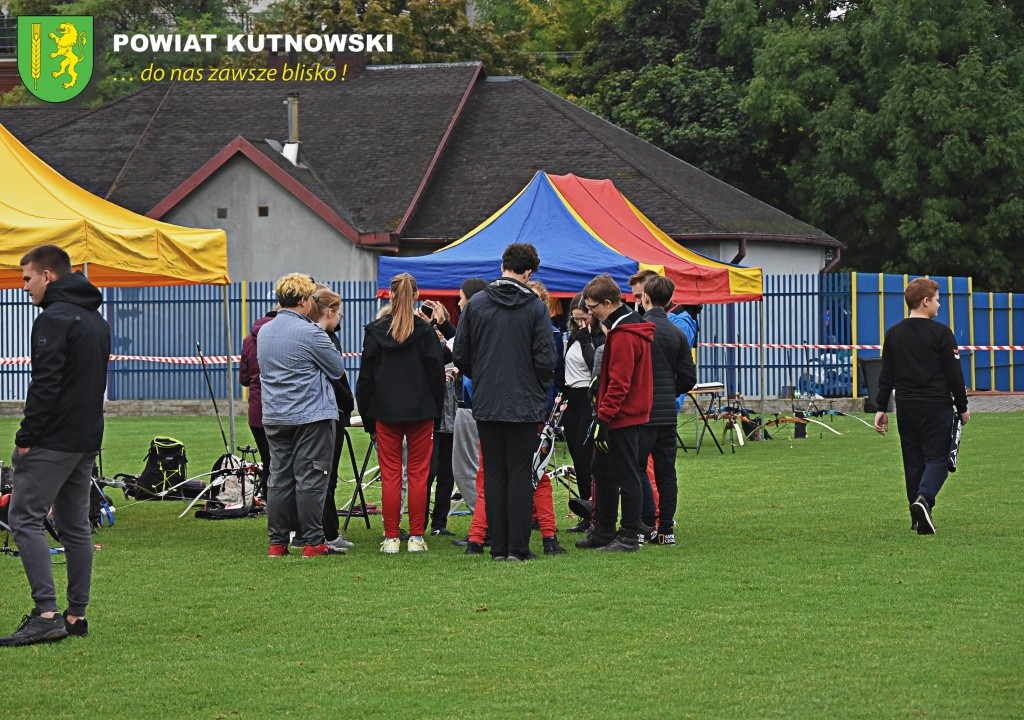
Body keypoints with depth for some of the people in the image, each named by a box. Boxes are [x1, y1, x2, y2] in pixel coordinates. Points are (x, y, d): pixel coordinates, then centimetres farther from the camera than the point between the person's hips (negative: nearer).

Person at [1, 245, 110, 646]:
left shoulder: (54, 319, -13)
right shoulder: (97, 320, 17)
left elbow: (46, 384, -20)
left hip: (54, 440, -9)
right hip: (88, 439, 9)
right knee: (75, 525, 12)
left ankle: (46, 613, -17)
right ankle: (76, 615, 11)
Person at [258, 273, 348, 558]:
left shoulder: (264, 332, 10)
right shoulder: (310, 332, -14)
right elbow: (338, 369, -5)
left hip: (274, 415, 7)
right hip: (311, 415, -7)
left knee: (279, 478, 9)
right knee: (310, 478, -3)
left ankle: (277, 542, 9)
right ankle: (313, 542, -2)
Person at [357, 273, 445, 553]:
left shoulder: (375, 332, -1)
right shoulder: (424, 331, -4)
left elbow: (366, 378, 2)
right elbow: (436, 372, -1)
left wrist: (367, 417, 9)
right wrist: (437, 410, 9)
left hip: (386, 414, 1)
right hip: (420, 413, -1)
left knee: (390, 475, 3)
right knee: (418, 475, 4)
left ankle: (391, 538, 2)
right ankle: (416, 537, 4)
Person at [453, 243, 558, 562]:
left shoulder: (475, 304, 0)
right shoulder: (535, 307, -7)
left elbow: (460, 355, 3)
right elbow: (546, 359, -9)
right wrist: (539, 389, 11)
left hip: (485, 404, 2)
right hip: (524, 405, -2)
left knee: (494, 474, 8)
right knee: (521, 475, 3)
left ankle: (498, 546, 7)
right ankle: (518, 547, -1)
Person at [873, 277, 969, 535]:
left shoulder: (893, 334, 7)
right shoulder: (940, 333, -7)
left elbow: (886, 375, 9)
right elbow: (954, 374, -6)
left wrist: (881, 408, 13)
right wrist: (962, 407, 3)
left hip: (906, 407, 5)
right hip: (937, 407, -5)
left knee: (913, 461, 11)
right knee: (937, 458, -2)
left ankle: (919, 518, 11)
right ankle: (923, 499, -27)